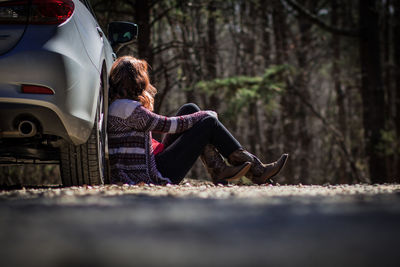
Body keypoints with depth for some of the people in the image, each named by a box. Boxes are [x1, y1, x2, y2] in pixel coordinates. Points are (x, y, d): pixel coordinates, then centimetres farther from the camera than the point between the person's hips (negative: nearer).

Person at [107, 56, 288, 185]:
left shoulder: (115, 105, 12)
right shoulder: (127, 108, -19)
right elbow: (167, 124, -13)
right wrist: (205, 115, -2)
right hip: (146, 178, -10)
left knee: (189, 110, 10)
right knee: (209, 124, -5)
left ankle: (219, 171, 5)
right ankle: (257, 171, 5)